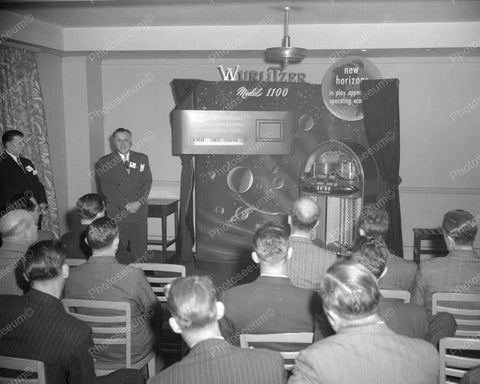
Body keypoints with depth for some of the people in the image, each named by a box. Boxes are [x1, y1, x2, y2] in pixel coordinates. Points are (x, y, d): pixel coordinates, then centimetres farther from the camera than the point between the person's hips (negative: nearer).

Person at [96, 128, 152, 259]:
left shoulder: (142, 159, 12)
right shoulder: (104, 162, 4)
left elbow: (147, 182, 5)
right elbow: (107, 188, -5)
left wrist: (139, 202, -11)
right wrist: (126, 205, -13)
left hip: (139, 211, 2)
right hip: (117, 213, -2)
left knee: (139, 249, 3)